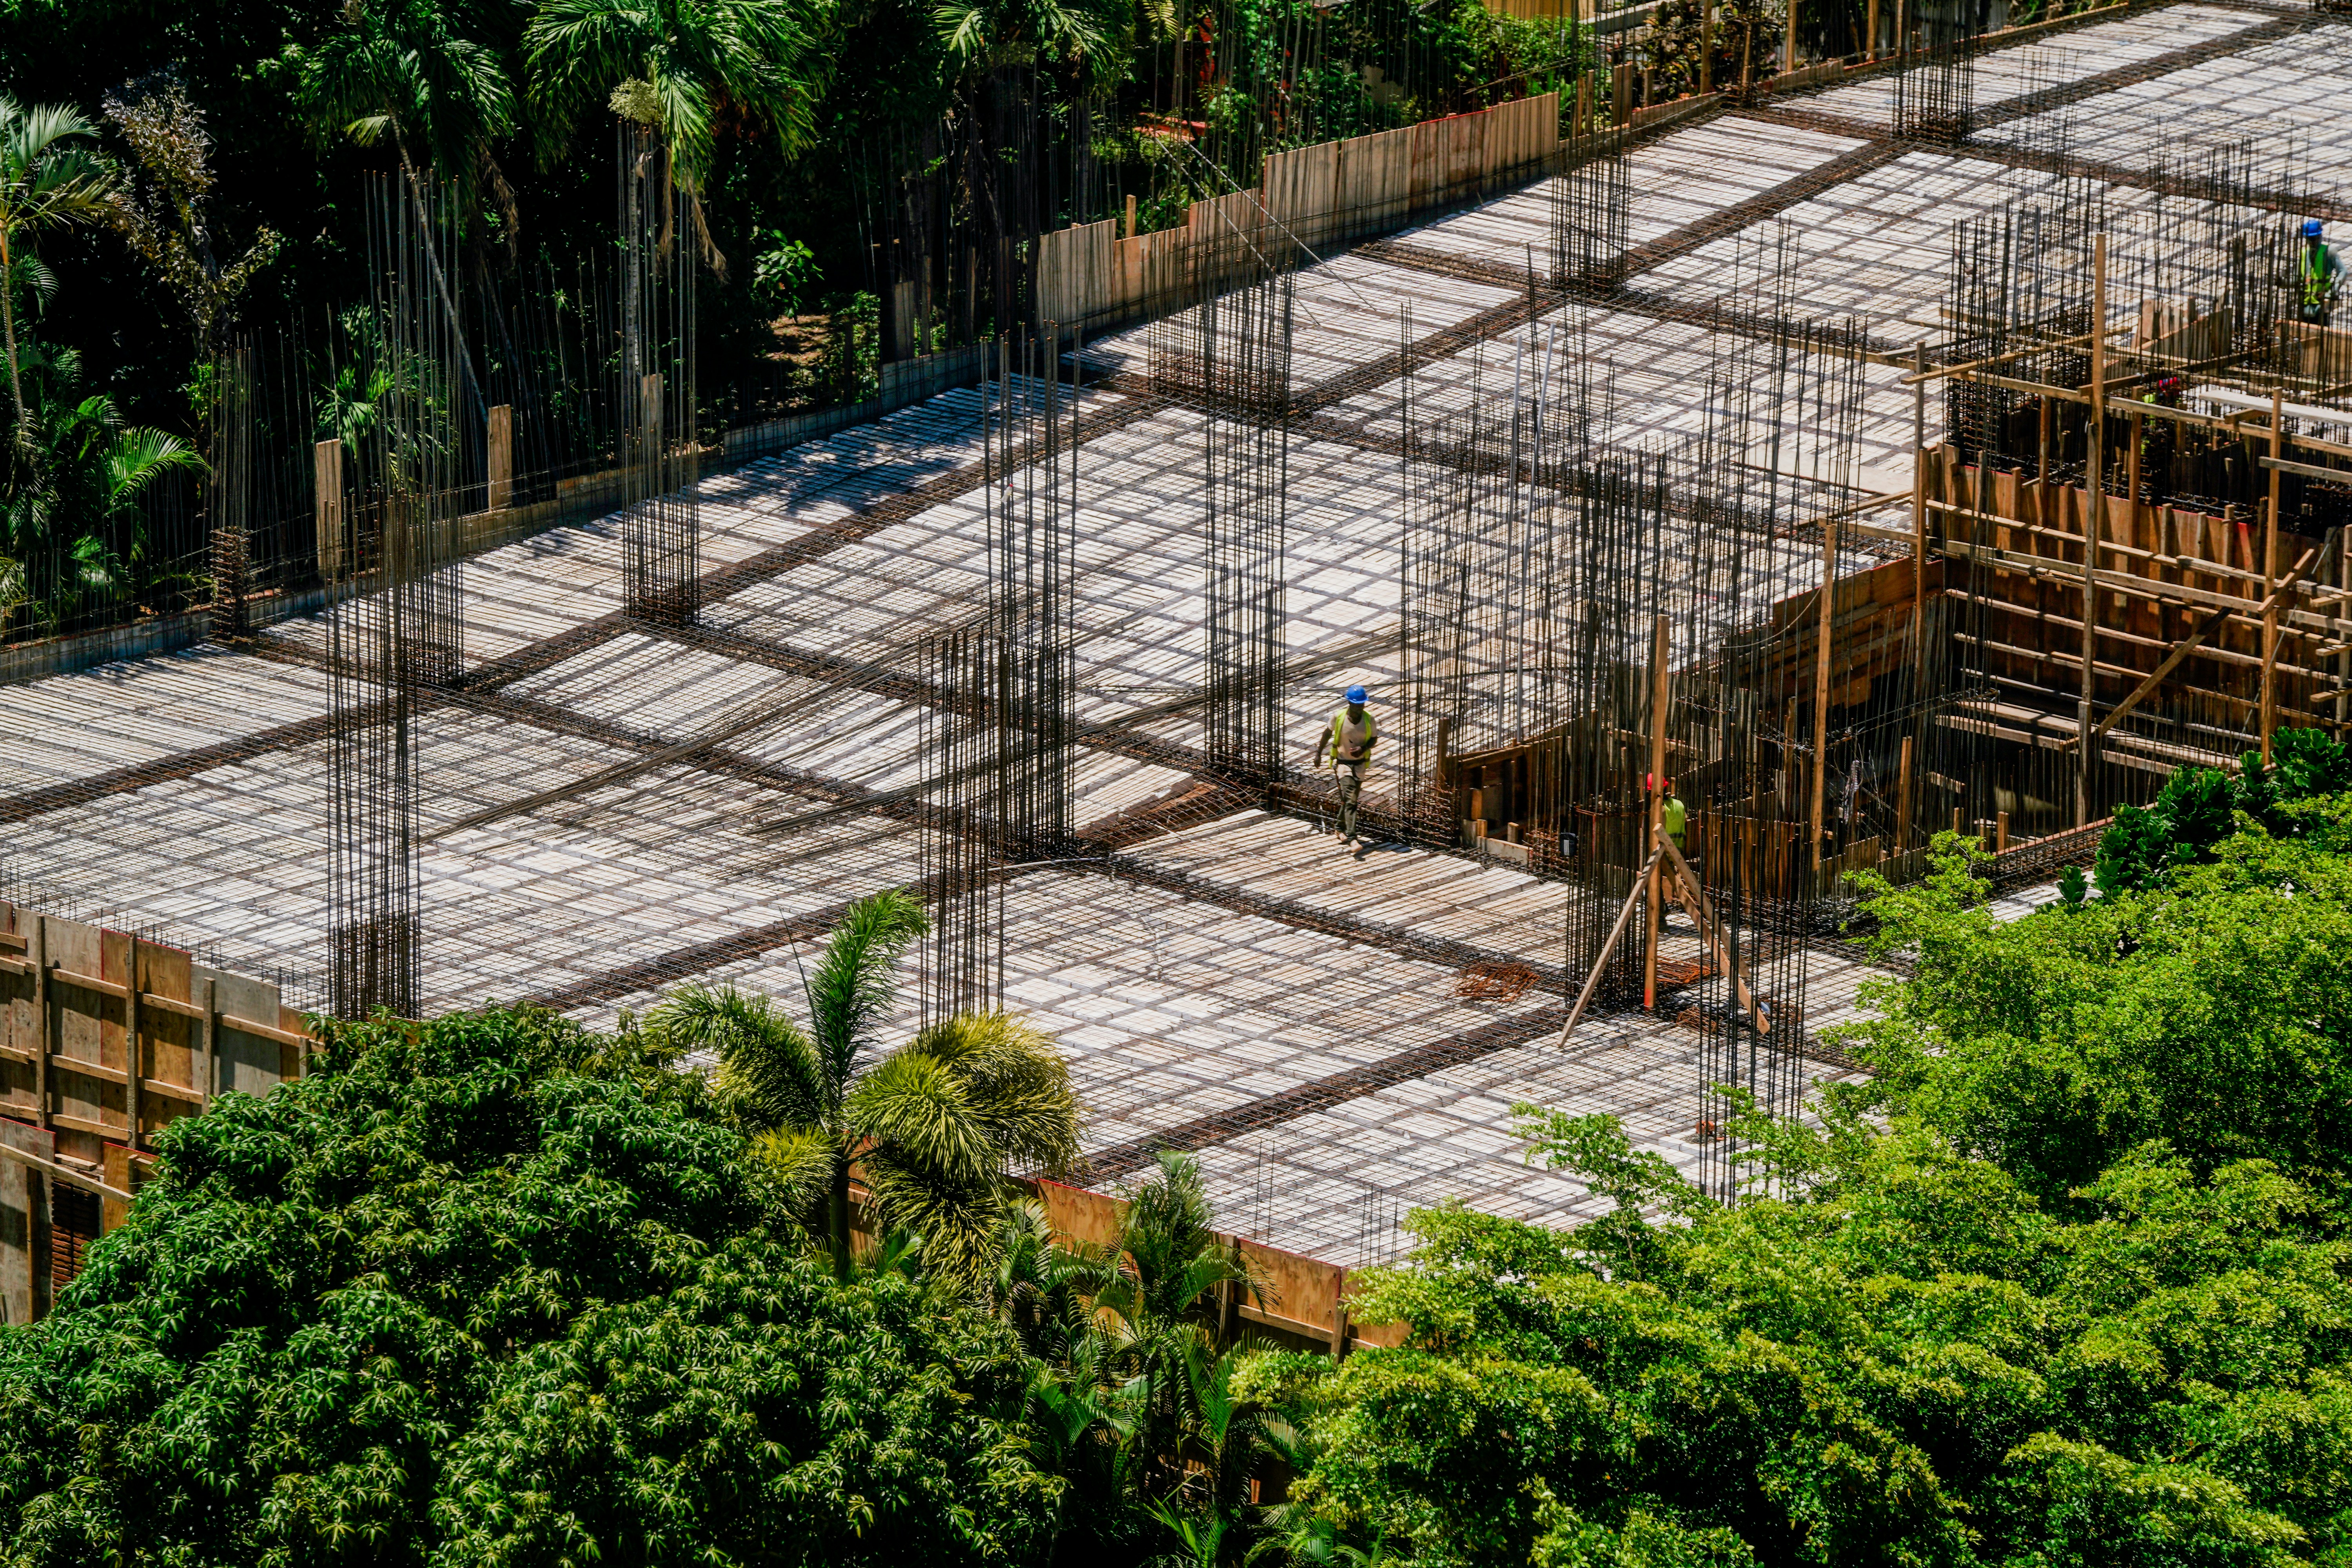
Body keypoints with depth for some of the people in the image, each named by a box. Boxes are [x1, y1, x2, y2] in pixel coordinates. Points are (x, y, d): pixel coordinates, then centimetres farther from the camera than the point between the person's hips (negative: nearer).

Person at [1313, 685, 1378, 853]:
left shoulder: (1369, 719, -8)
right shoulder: (1338, 717, -13)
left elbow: (1374, 739, 4)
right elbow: (1328, 733, 4)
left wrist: (1364, 748, -17)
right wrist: (1319, 753, 9)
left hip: (1360, 763, 3)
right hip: (1343, 763, -3)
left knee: (1352, 799, 14)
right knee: (1350, 801, -14)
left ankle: (1342, 829, 37)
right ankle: (1352, 838, -19)